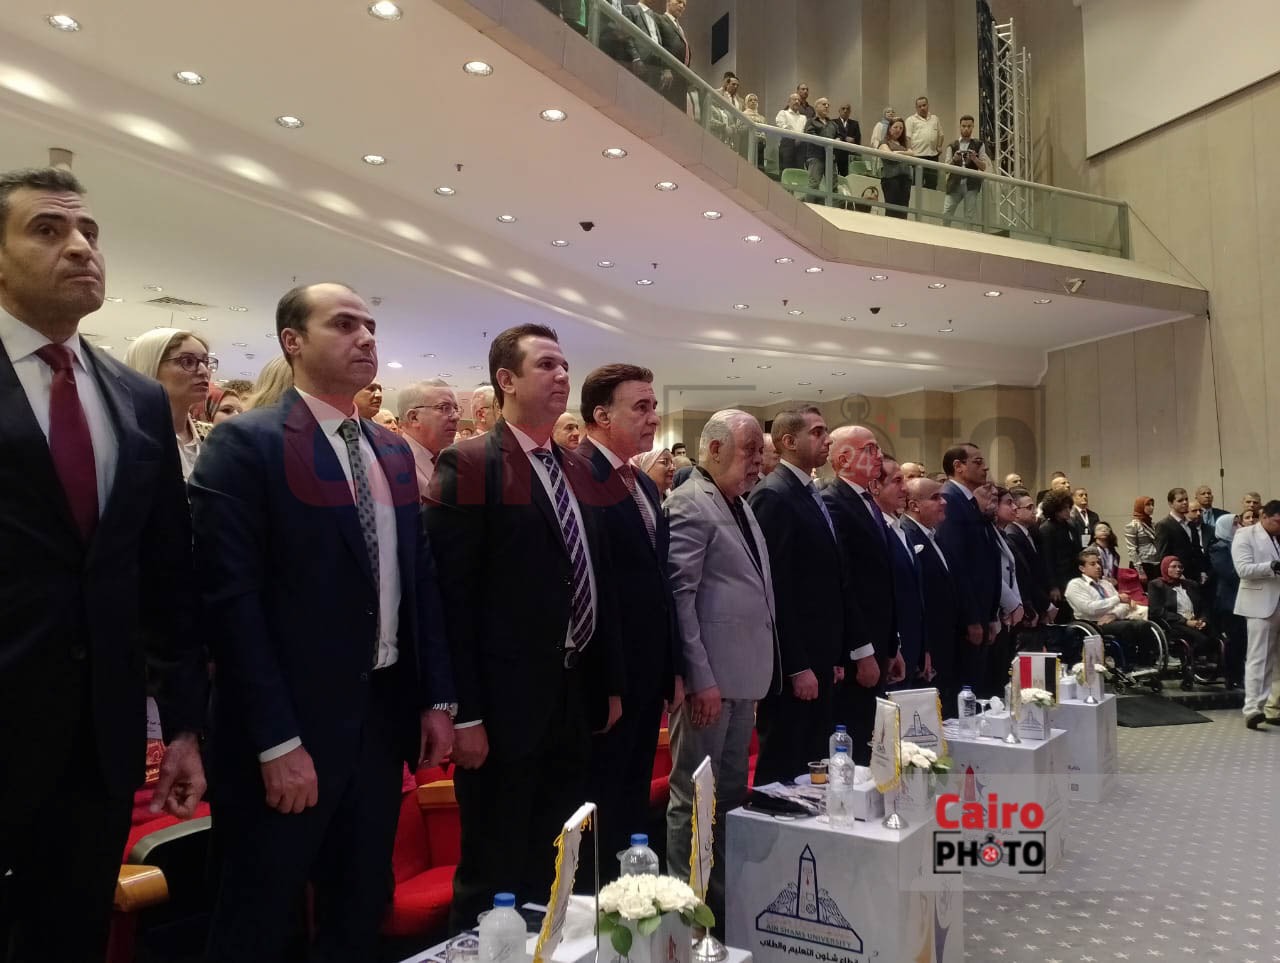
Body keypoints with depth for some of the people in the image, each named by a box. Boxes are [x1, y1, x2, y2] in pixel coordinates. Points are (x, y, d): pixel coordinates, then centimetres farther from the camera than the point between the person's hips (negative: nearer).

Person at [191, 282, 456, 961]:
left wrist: (436, 699, 8)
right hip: (289, 731, -6)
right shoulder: (246, 443, -11)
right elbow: (232, 597, -16)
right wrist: (277, 741, -18)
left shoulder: (393, 452, 11)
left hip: (384, 714, 6)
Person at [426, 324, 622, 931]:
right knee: (493, 879, 9)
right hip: (505, 705, -7)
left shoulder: (578, 471, 12)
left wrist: (610, 685, 13)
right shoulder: (468, 466, -11)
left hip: (575, 701, 7)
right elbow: (450, 595, -15)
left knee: (555, 874, 20)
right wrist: (464, 714, -17)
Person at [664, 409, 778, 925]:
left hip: (743, 674, 9)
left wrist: (759, 671, 14)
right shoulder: (689, 504, -12)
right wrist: (700, 680, -20)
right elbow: (678, 597, -18)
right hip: (709, 679, -9)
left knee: (731, 793, 18)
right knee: (694, 797, 2)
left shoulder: (741, 505, 15)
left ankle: (724, 897, 31)